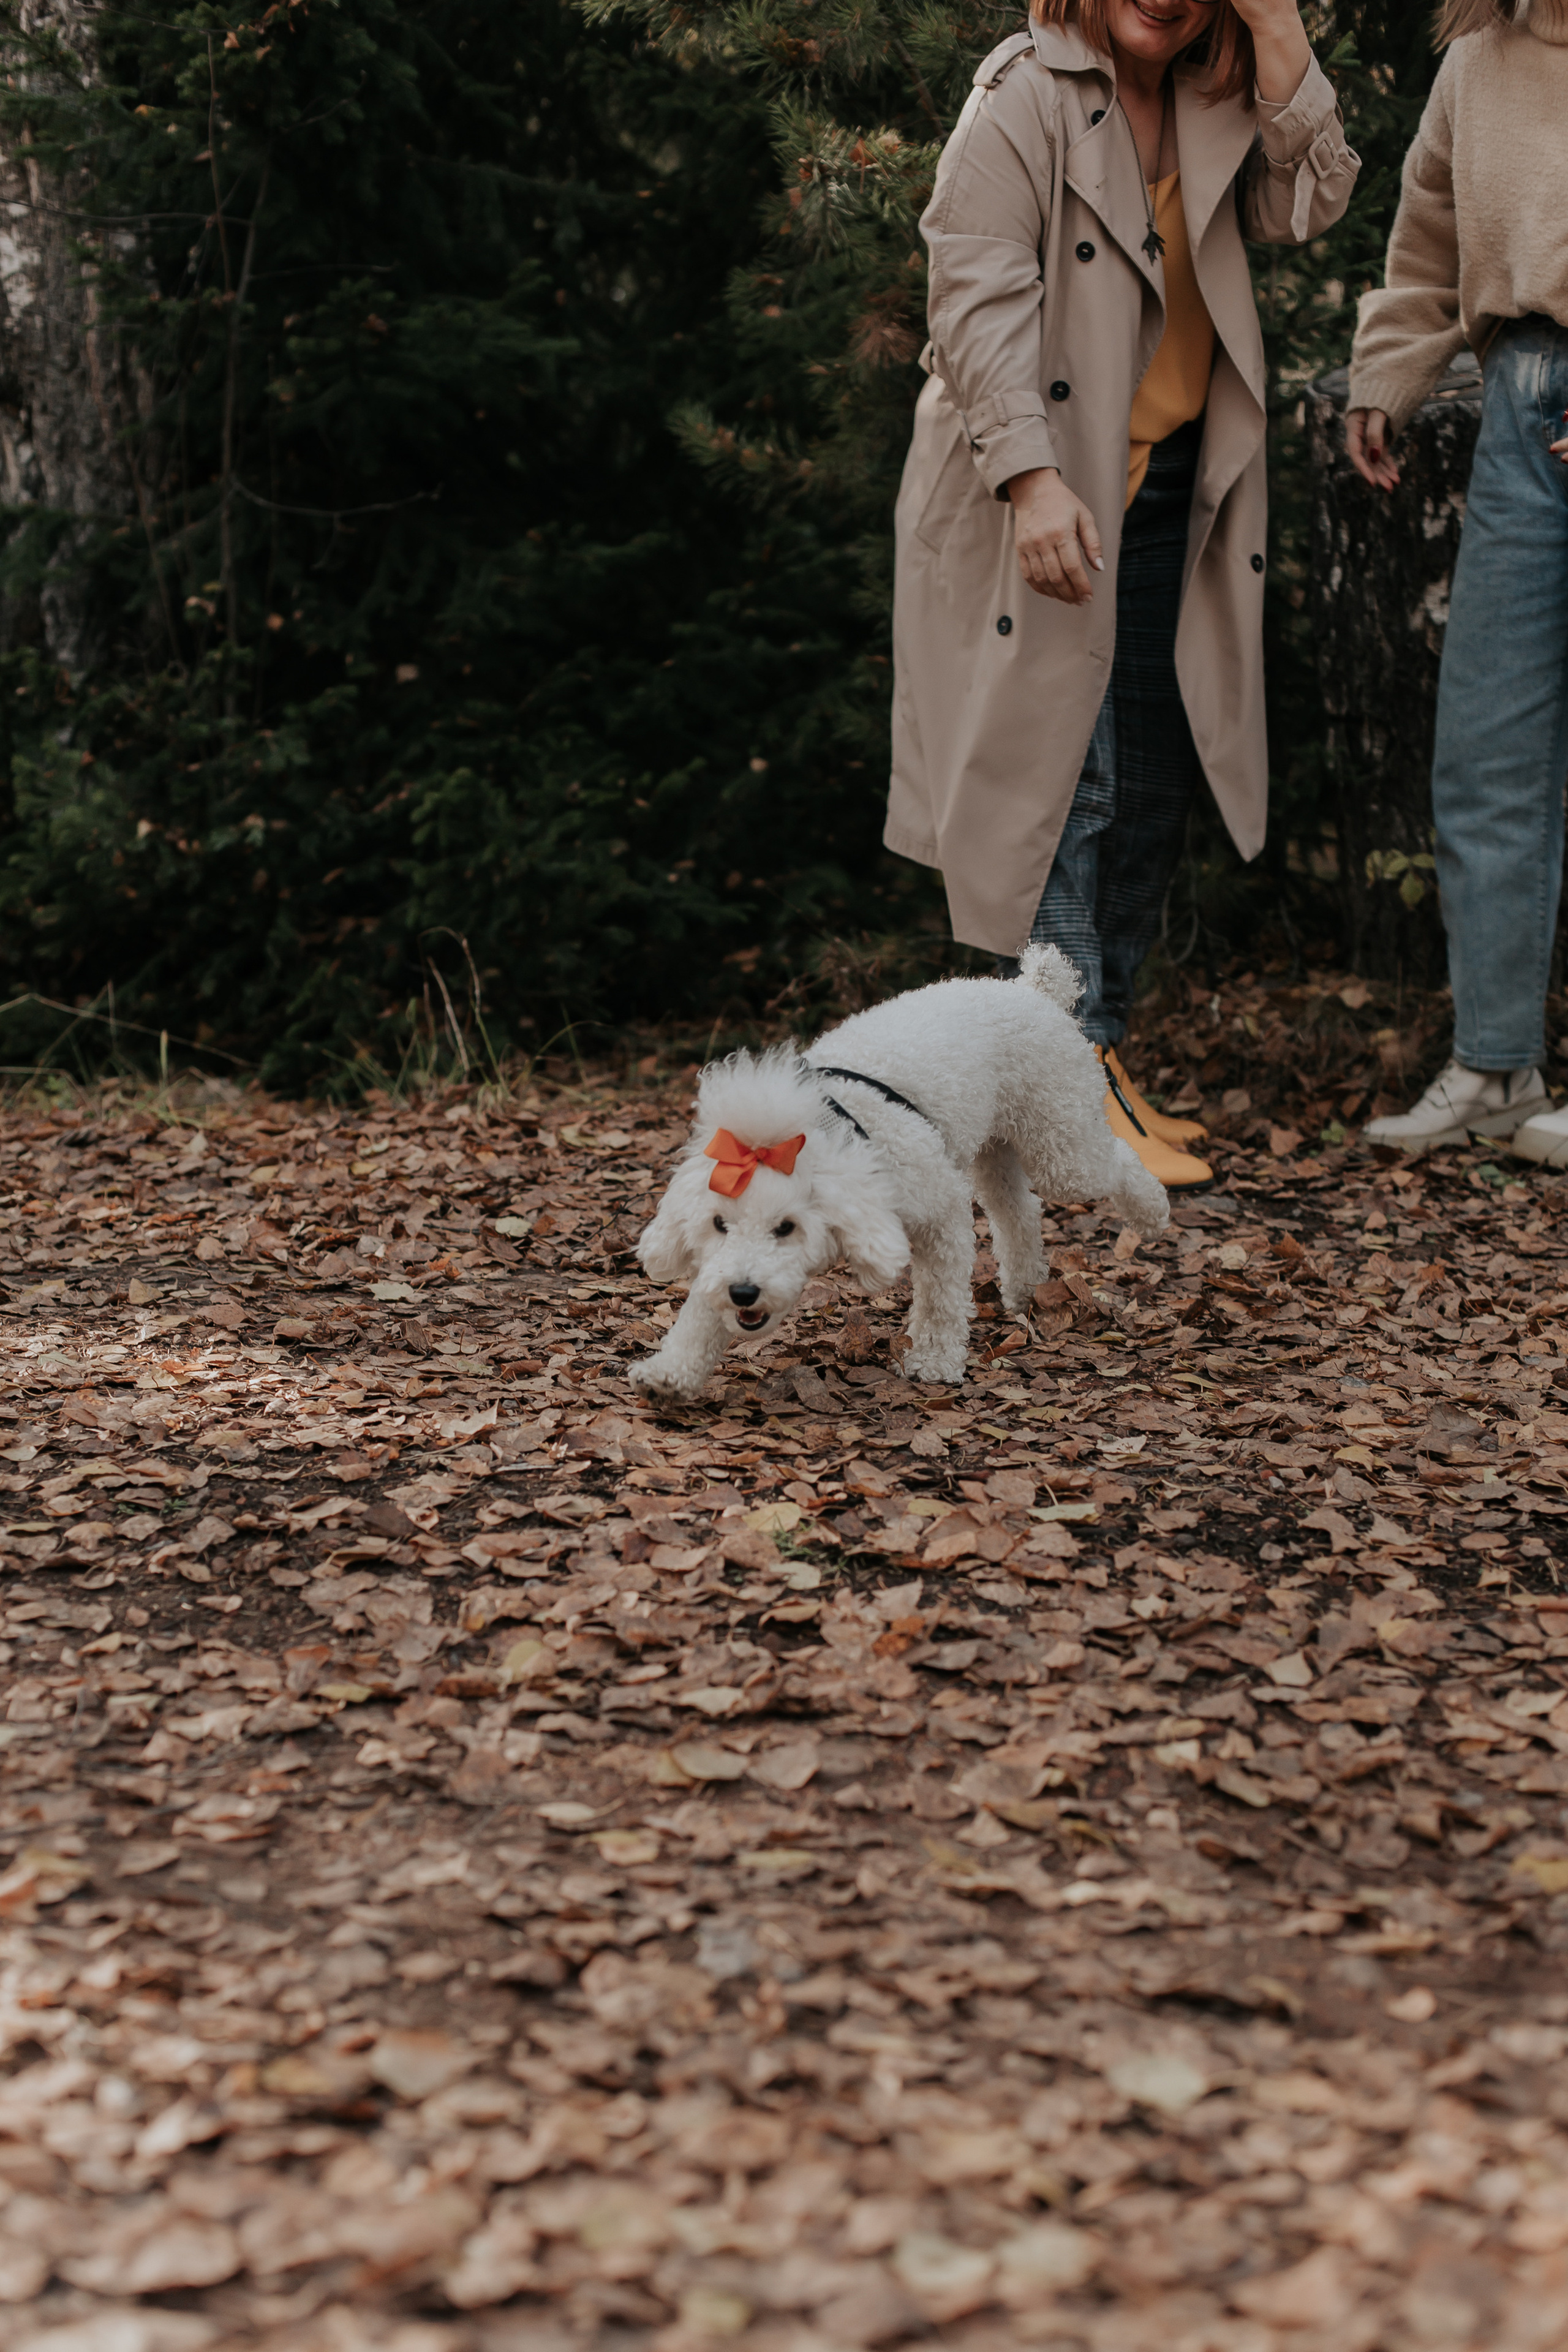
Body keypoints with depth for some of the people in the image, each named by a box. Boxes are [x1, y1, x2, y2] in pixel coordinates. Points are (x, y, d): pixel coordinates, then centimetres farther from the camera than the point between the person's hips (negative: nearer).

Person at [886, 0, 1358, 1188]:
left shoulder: (1216, 105, 12)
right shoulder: (1024, 97, -7)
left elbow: (1308, 206, -1)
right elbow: (979, 298, -15)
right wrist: (1032, 478, -25)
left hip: (1175, 497, 7)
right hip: (1049, 502, -7)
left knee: (1154, 789, 8)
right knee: (1065, 779, -9)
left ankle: (1107, 1058, 18)